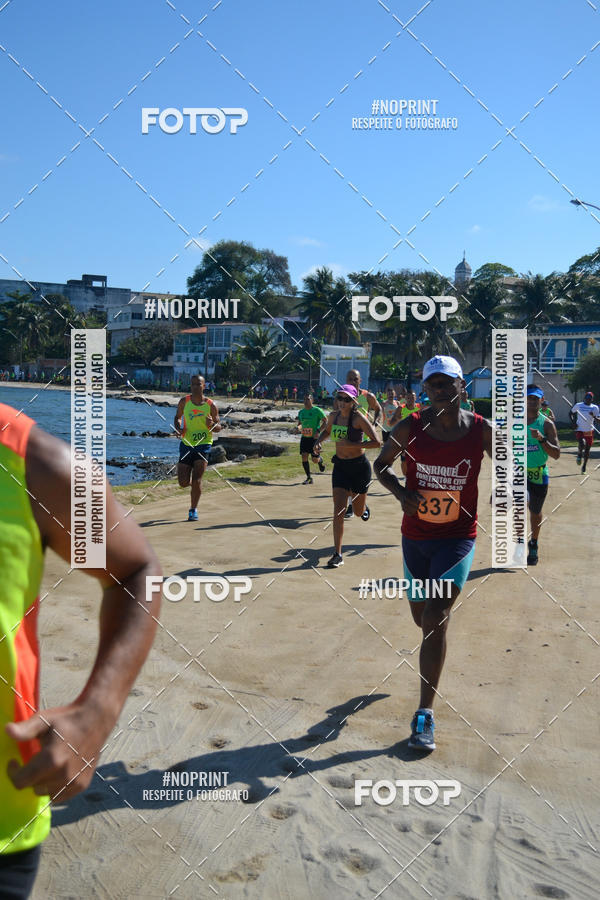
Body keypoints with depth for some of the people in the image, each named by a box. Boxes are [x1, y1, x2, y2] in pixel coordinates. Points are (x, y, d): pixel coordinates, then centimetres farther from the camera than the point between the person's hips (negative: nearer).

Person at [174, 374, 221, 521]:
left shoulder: (211, 405, -3)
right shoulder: (184, 402, 1)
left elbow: (218, 427, 3)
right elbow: (177, 418, 17)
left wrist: (211, 425, -20)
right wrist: (179, 428, -4)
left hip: (204, 444, -2)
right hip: (186, 444, 2)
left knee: (196, 480, -12)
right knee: (183, 483, 1)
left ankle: (193, 510, 3)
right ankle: (193, 485, 38)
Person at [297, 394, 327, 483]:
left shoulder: (317, 410, -7)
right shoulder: (301, 412, 10)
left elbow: (326, 421, -8)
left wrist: (318, 430, -19)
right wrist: (299, 427, -1)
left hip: (315, 438, -5)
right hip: (304, 437, 5)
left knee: (315, 460, -3)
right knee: (304, 457, -6)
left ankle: (321, 460, 35)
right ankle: (309, 478, 4)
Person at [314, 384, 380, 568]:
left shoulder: (359, 418, -16)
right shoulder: (333, 416, 0)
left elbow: (376, 442, -22)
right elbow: (326, 431, 22)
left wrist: (351, 444, -25)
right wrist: (318, 441, 1)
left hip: (359, 466, -3)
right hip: (340, 465, 3)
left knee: (359, 511, 13)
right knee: (339, 510, -9)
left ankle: (363, 506, 53)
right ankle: (337, 555, -6)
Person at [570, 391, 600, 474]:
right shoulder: (578, 405, 1)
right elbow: (570, 413, 13)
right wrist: (573, 422, -4)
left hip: (589, 431, 2)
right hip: (580, 430, -2)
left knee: (587, 450, 9)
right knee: (582, 444, -28)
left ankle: (584, 466, 27)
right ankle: (579, 454, 5)